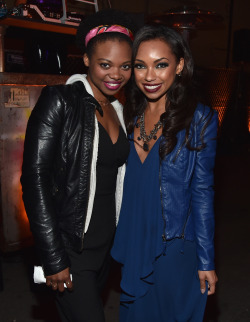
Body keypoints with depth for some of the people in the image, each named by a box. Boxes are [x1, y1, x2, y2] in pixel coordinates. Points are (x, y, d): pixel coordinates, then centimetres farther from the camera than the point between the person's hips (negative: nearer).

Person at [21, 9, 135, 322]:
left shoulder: (117, 111, 8)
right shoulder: (60, 101, -14)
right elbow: (35, 179, -18)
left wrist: (120, 241, 14)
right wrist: (54, 259, -19)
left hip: (105, 245, 7)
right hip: (69, 249, -7)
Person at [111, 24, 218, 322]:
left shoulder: (199, 120, -11)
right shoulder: (129, 116, 2)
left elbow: (202, 192, -9)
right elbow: (127, 184, 7)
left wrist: (206, 261, -8)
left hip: (175, 251, -4)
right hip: (132, 246, 4)